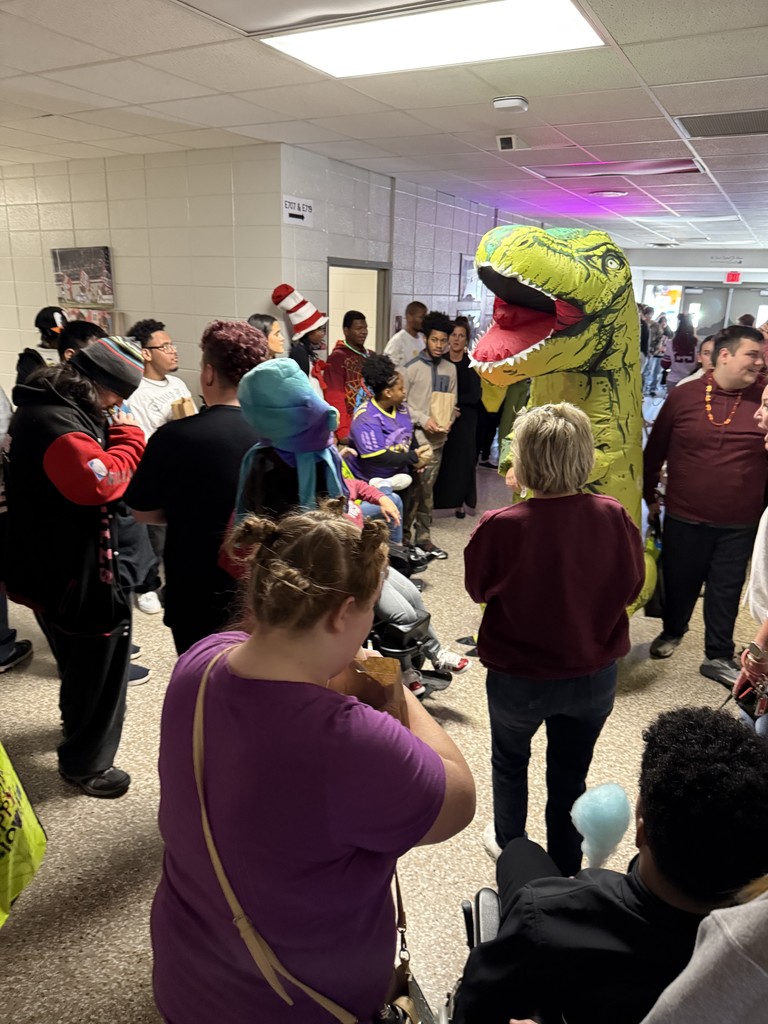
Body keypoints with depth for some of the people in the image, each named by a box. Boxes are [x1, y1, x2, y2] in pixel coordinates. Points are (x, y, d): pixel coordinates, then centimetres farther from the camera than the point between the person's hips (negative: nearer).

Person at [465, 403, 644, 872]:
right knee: (571, 775, 23)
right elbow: (632, 585, -2)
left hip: (519, 678, -2)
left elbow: (478, 588, -9)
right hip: (594, 676, 2)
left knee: (510, 762, 27)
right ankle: (565, 871, 43)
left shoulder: (502, 527, -29)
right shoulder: (614, 517, -19)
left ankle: (510, 847, 49)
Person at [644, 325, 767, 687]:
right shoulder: (683, 396, -6)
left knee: (726, 590, 11)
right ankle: (672, 631, 43)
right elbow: (655, 449, 4)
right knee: (679, 581, 17)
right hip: (684, 516, 0)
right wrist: (649, 495, 9)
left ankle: (719, 656, 28)